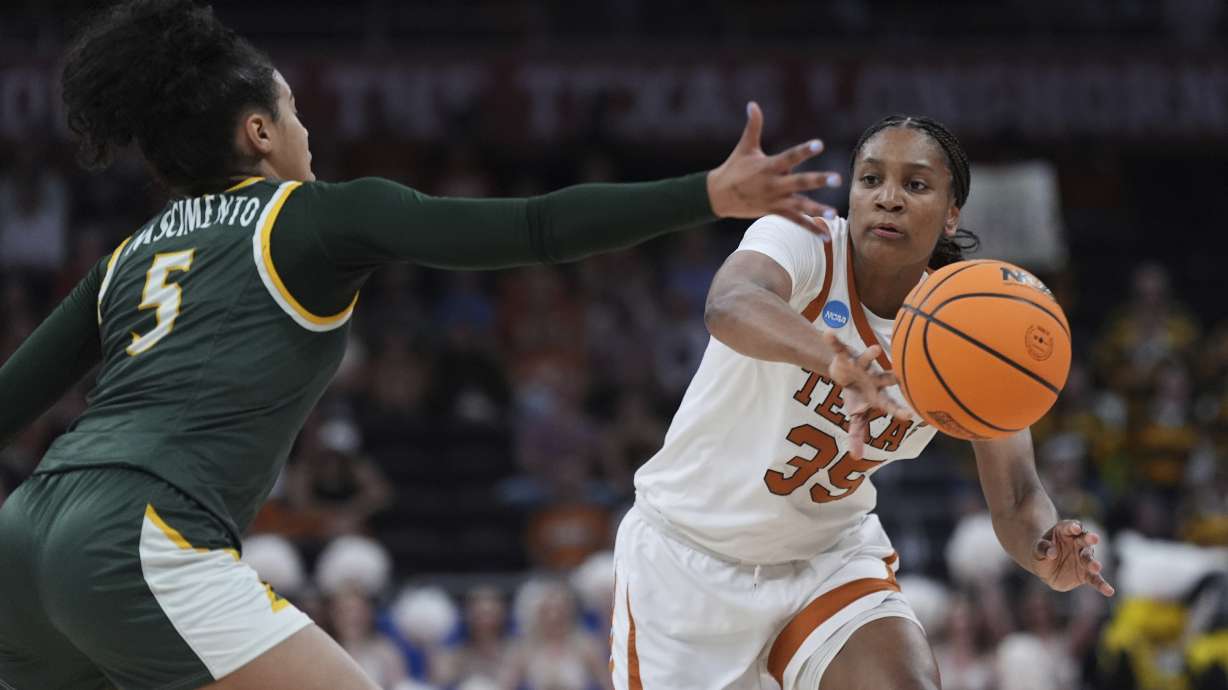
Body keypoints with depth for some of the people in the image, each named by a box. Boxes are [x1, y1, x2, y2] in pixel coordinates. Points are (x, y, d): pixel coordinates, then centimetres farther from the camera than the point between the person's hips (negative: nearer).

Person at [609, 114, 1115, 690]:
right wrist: (833, 356, -66)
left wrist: (1047, 554, -37)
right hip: (686, 552, -2)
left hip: (829, 559, 2)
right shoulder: (803, 243, -22)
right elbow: (728, 305, -46)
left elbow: (1015, 501, -12)